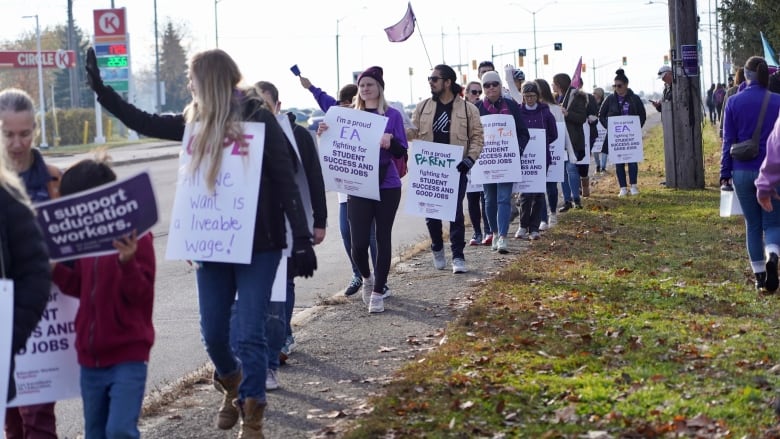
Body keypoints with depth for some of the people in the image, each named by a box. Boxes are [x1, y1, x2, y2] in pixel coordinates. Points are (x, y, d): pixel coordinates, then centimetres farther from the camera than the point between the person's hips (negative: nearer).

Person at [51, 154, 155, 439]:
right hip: (91, 357, 7)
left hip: (128, 356, -7)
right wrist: (54, 269, 2)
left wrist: (128, 262, -34)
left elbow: (140, 294, -16)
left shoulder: (134, 237, -12)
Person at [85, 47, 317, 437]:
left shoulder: (258, 119, -9)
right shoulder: (196, 121, 5)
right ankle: (232, 387, 38)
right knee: (213, 333, 9)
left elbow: (285, 181, -10)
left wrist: (302, 240, -14)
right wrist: (100, 89, 15)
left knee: (250, 333, -4)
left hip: (258, 243, -5)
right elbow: (145, 123, 17)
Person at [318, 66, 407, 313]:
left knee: (383, 238, 2)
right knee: (359, 241, -5)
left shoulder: (392, 115, 2)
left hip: (387, 186, -1)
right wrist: (325, 134, -9)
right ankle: (366, 278, 25)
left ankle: (377, 292, 11)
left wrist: (390, 142, -24)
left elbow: (401, 152, -2)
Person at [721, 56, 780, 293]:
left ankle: (759, 276, 13)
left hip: (743, 172, 1)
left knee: (753, 224, 12)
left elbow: (728, 140, 1)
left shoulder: (734, 102, -2)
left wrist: (725, 173, 6)